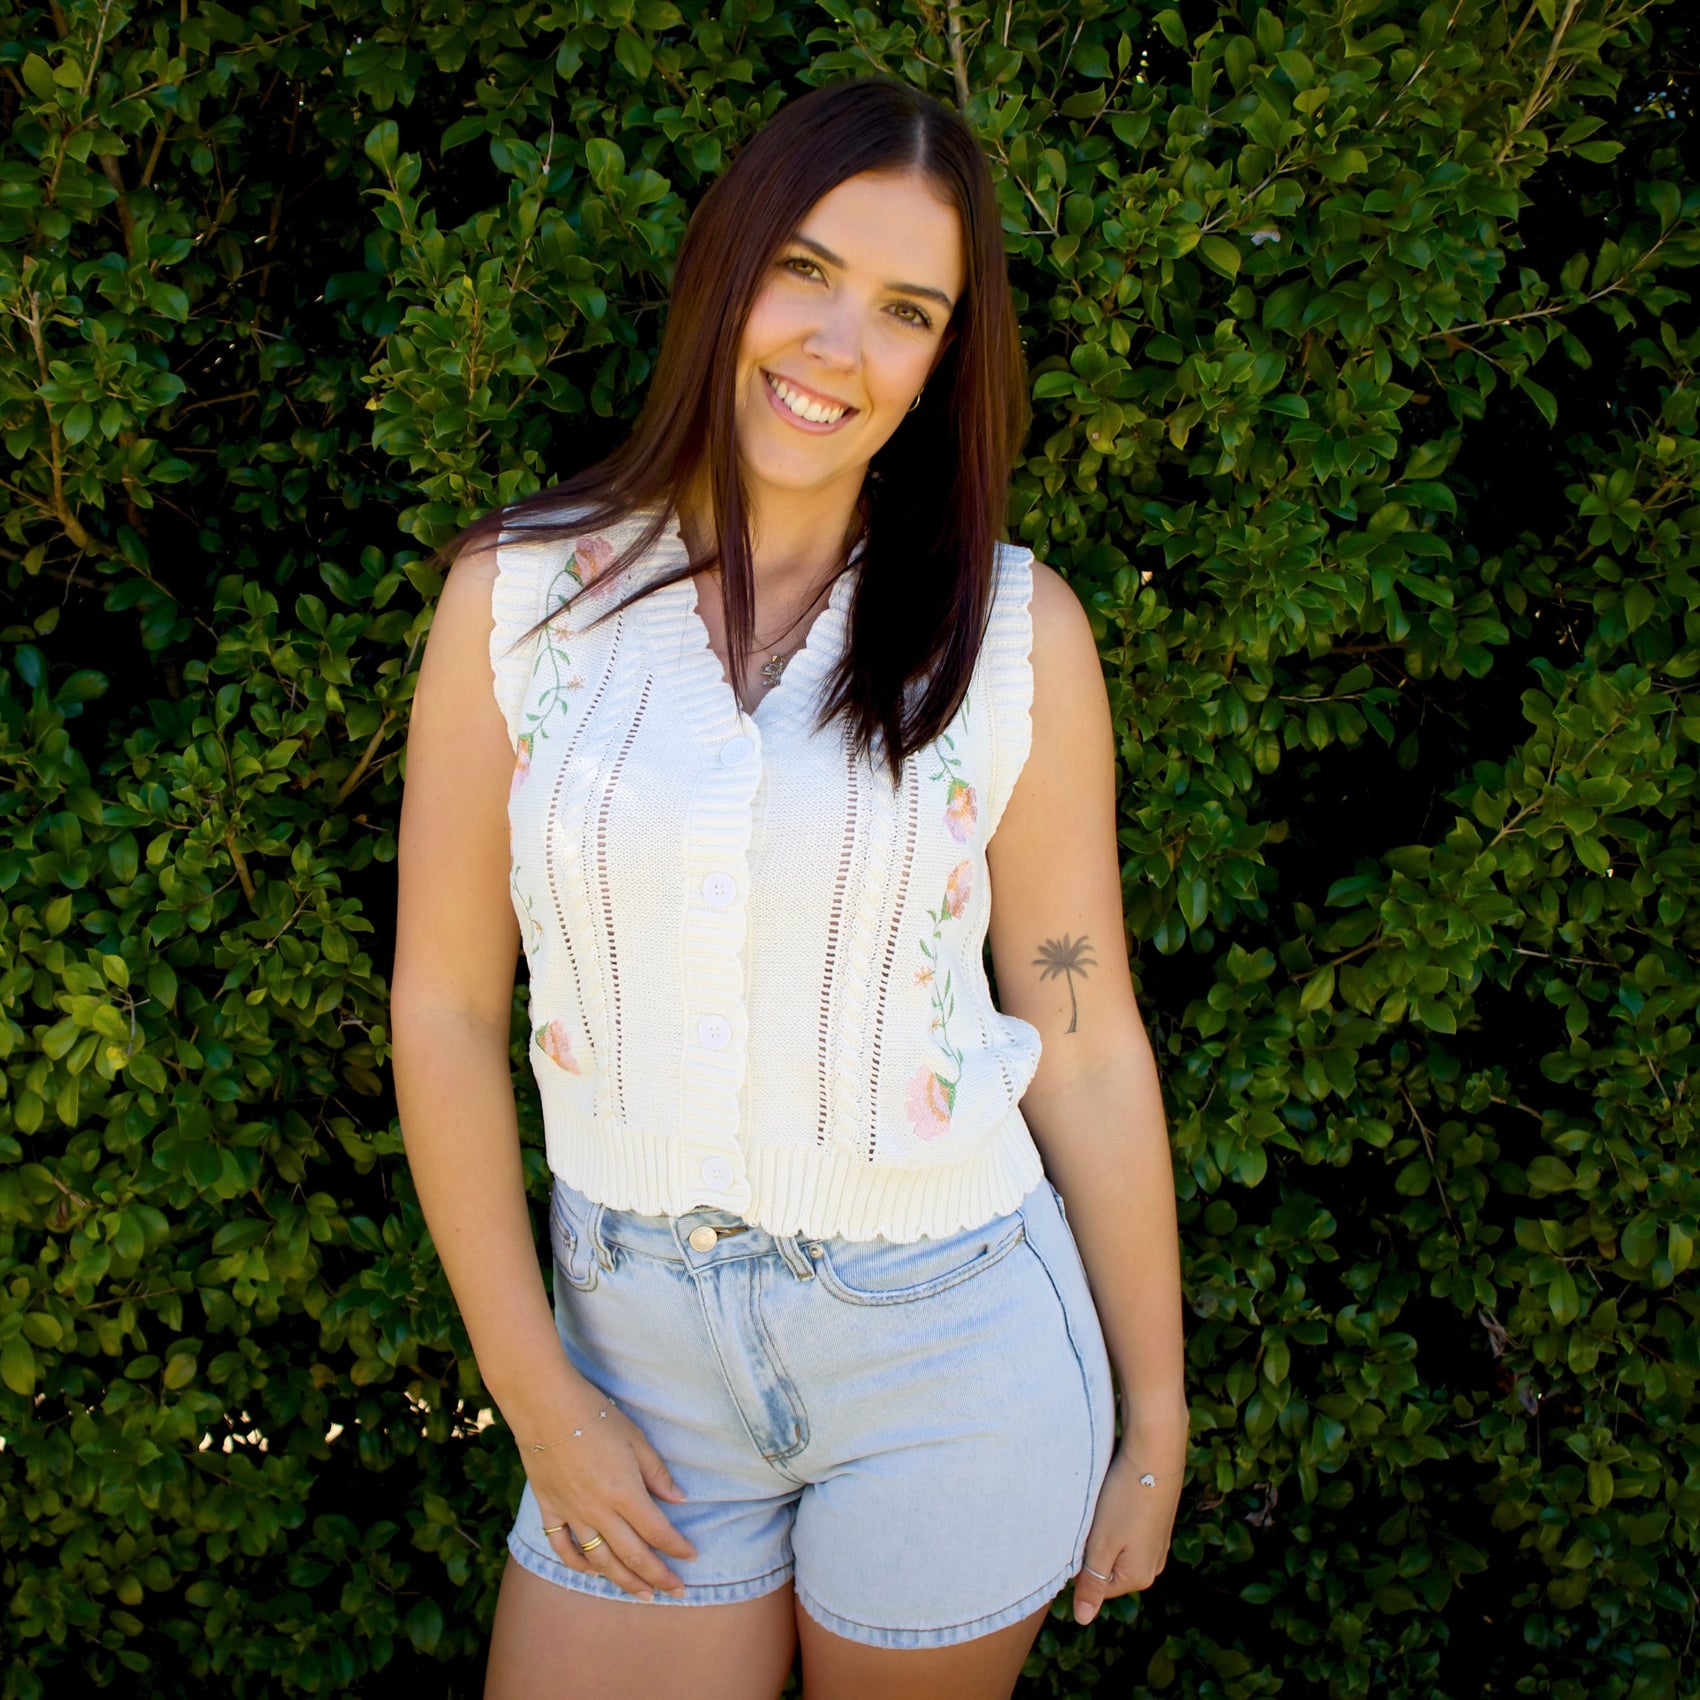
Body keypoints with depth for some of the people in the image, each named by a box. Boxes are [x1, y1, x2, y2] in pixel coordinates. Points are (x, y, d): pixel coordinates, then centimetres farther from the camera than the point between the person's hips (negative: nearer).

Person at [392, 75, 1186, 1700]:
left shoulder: (1016, 631, -7)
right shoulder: (519, 593, -5)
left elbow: (1086, 1044, -3)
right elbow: (444, 1009, -2)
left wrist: (1153, 1422, 3)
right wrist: (536, 1393, -3)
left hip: (952, 1345, -1)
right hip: (646, 1355, 2)